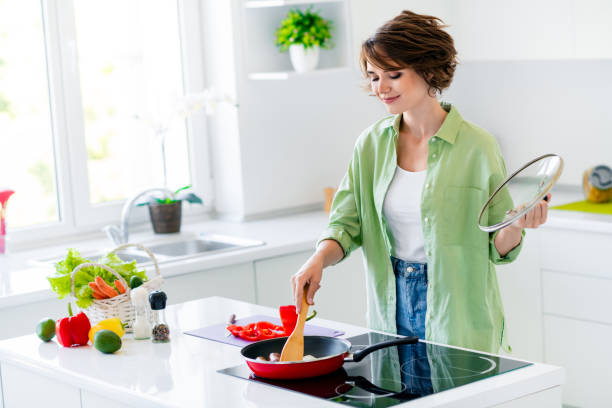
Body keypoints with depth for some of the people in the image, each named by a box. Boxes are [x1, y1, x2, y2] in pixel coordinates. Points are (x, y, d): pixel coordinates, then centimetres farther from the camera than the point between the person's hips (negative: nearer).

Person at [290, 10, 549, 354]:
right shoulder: (371, 144, 2)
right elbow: (347, 224, 2)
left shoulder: (477, 146, -11)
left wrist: (517, 225, -27)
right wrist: (318, 260, -16)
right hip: (393, 309, 4)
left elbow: (498, 248, -6)